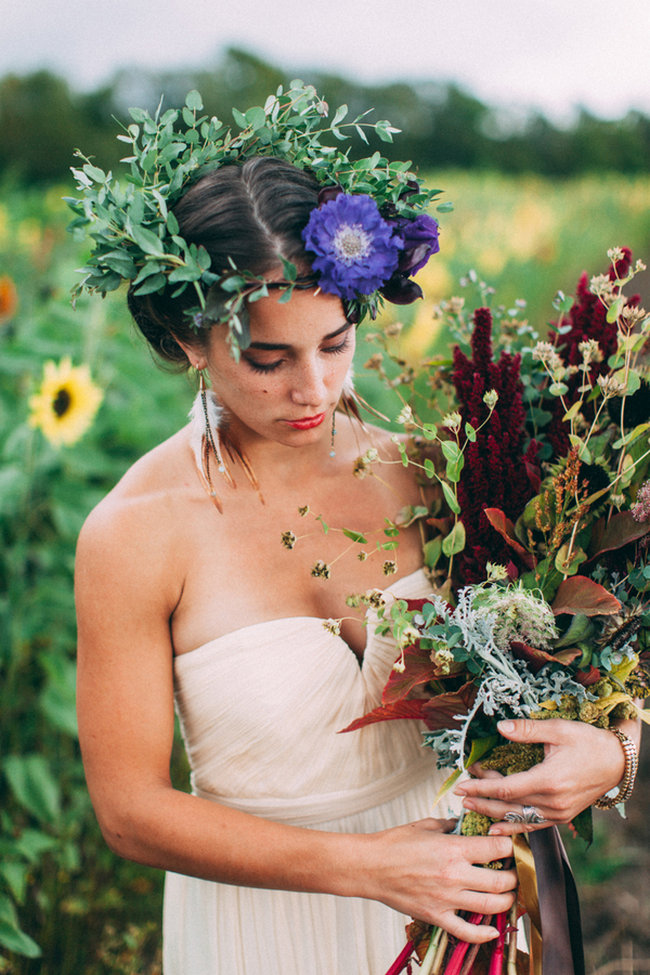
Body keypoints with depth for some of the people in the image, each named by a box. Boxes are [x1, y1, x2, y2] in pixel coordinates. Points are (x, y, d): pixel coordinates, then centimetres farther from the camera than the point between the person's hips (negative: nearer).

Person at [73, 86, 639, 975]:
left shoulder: (412, 474, -10)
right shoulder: (135, 535, -19)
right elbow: (130, 809, -15)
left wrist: (606, 749, -23)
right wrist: (368, 865, -21)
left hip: (454, 891, 4)